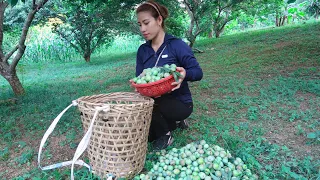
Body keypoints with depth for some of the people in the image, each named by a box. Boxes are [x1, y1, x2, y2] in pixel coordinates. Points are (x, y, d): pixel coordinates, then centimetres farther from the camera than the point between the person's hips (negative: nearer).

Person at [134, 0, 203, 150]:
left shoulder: (177, 45, -15)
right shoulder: (142, 50, 2)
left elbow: (198, 72, -14)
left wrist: (185, 73, -38)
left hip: (180, 102, -6)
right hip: (157, 102, 7)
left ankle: (165, 135, -2)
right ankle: (173, 122, 26)